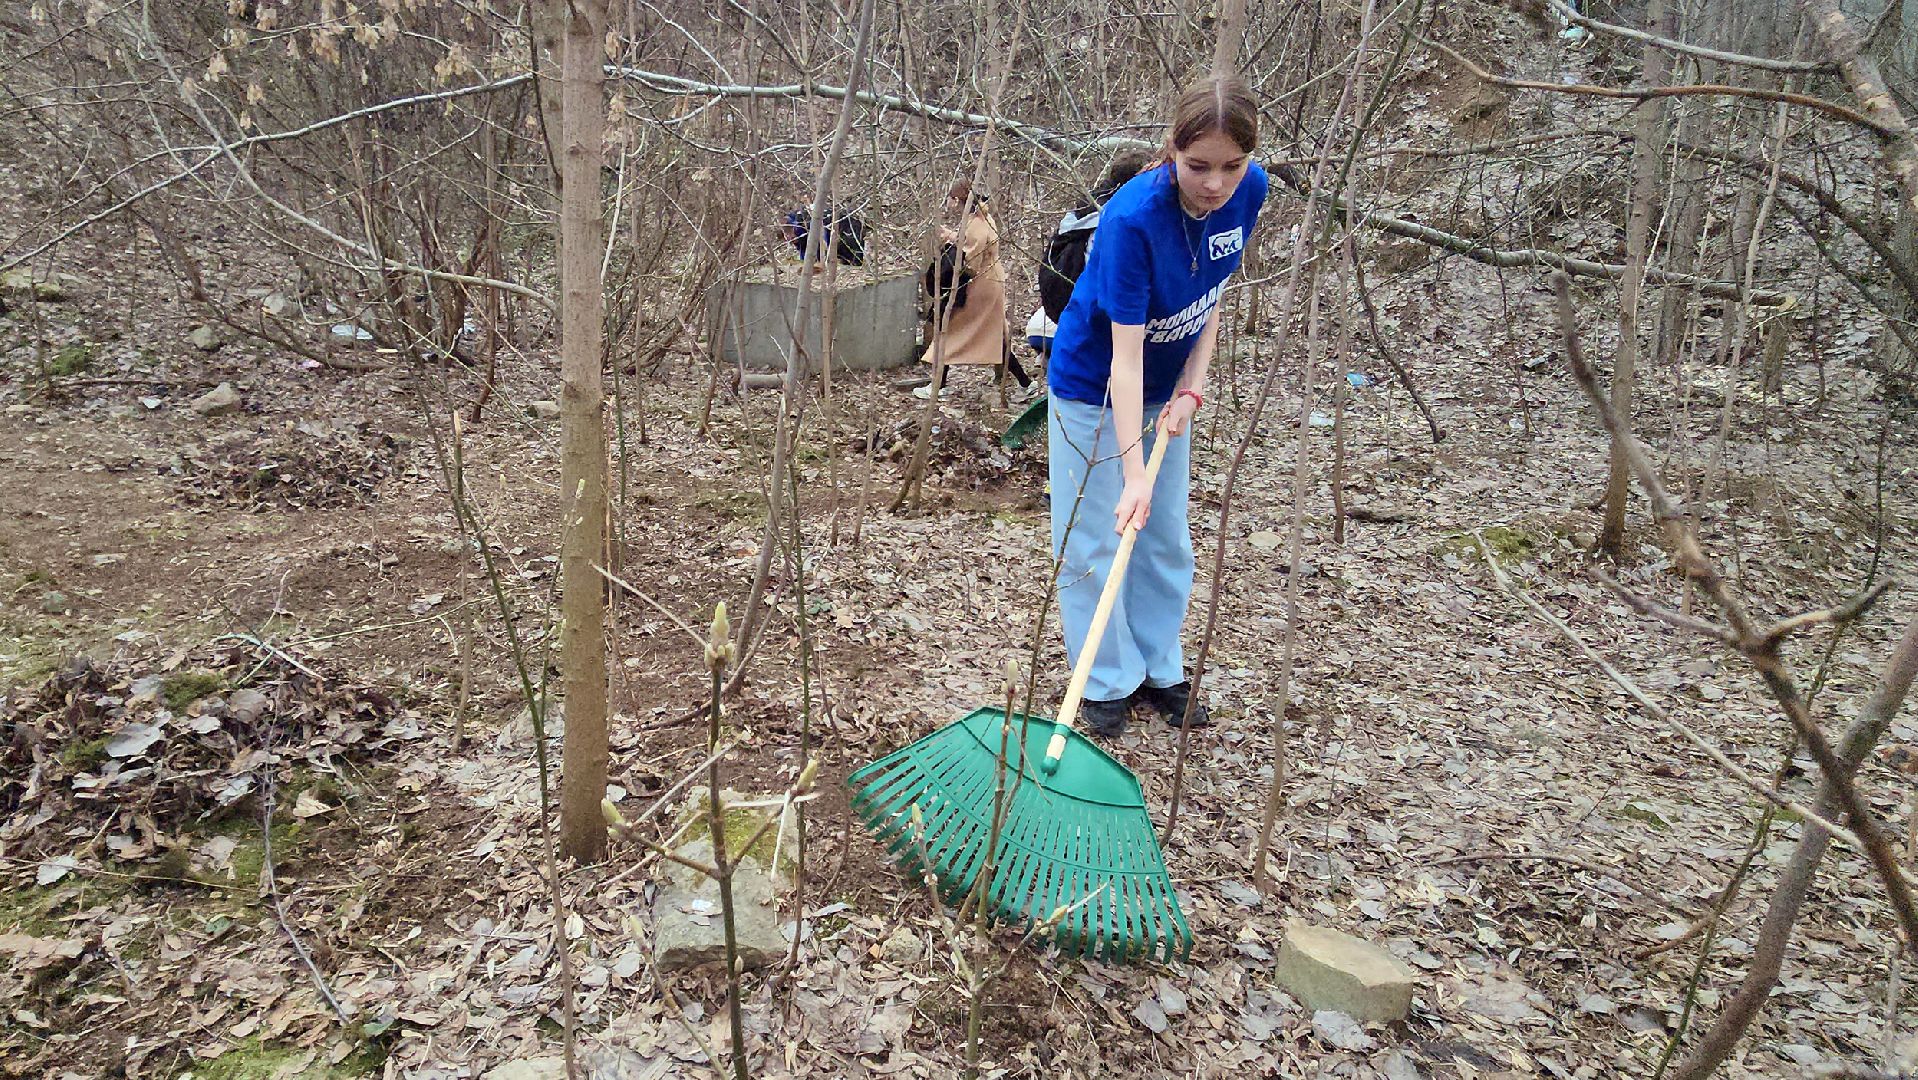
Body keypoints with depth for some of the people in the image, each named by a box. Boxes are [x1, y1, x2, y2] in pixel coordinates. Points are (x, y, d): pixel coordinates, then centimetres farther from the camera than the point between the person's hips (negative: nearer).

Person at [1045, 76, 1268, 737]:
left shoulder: (1248, 191, -14)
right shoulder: (1132, 219, -33)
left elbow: (1211, 300, 0)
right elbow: (1124, 355, -33)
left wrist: (1190, 391, -10)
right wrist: (1132, 473, -36)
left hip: (1166, 389, 6)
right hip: (1095, 390, -6)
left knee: (1166, 538, 13)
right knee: (1094, 544, 1)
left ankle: (1158, 670, 28)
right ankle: (1108, 683, 18)